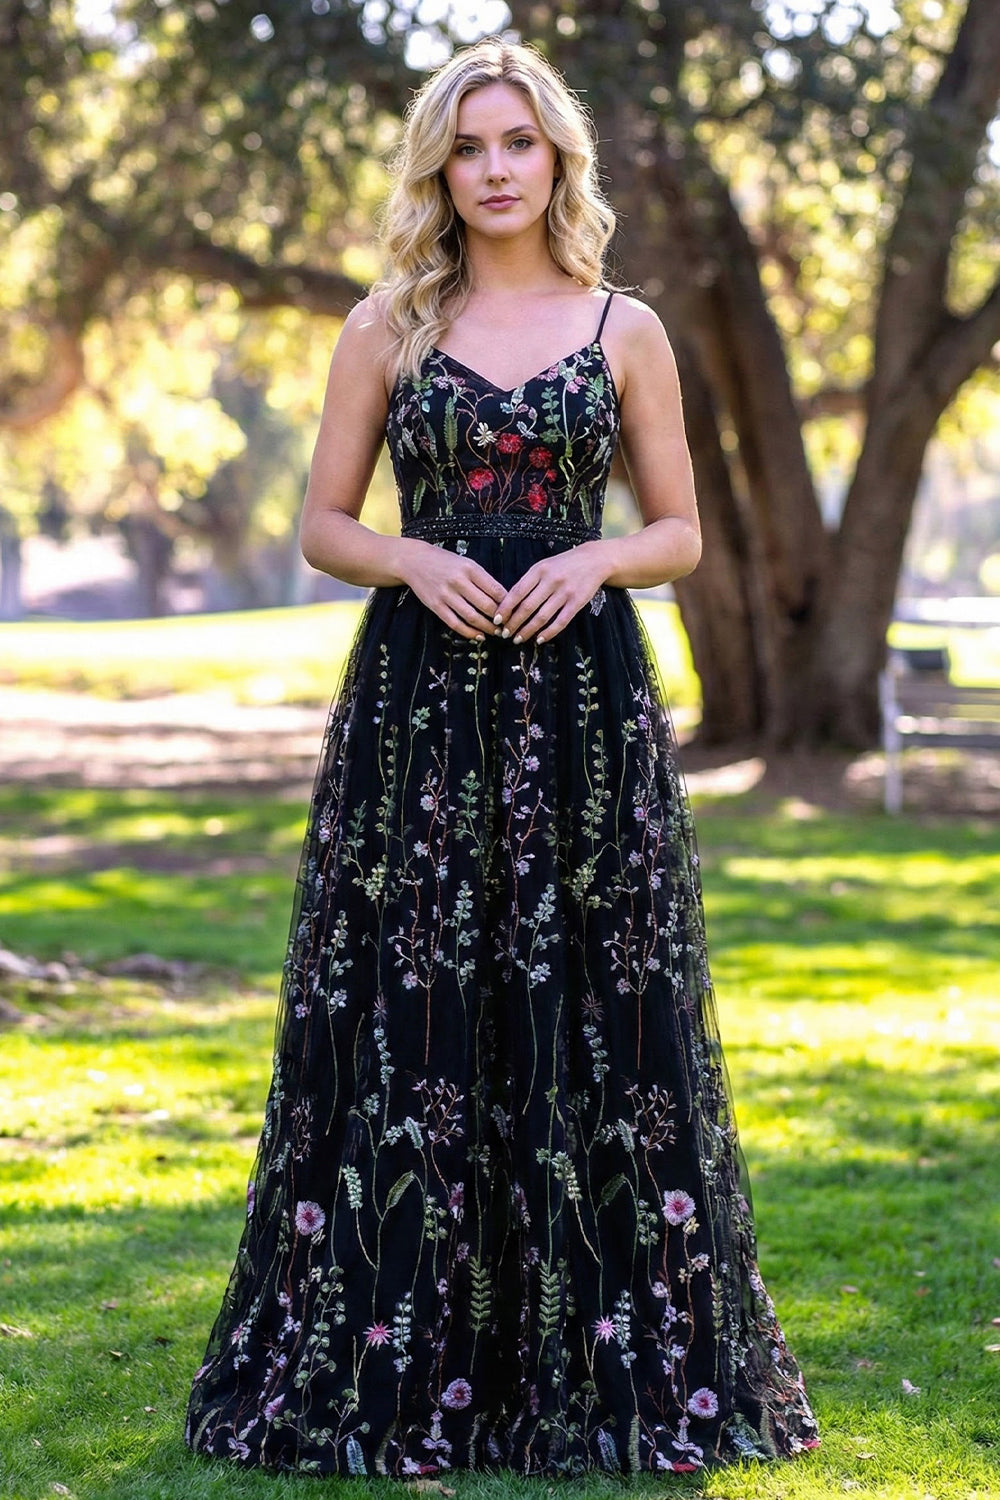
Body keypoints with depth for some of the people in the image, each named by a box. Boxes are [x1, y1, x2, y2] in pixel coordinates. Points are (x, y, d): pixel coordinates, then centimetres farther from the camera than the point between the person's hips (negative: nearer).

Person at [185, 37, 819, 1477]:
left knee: (587, 1015, 0)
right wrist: (415, 561, -11)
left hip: (581, 698, 0)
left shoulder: (625, 330, 8)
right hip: (420, 696, 0)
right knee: (411, 1021, -2)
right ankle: (392, 1366, 8)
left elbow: (682, 533, 10)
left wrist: (593, 560, -10)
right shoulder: (388, 325, 8)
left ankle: (606, 1362, 10)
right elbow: (322, 522, 8)